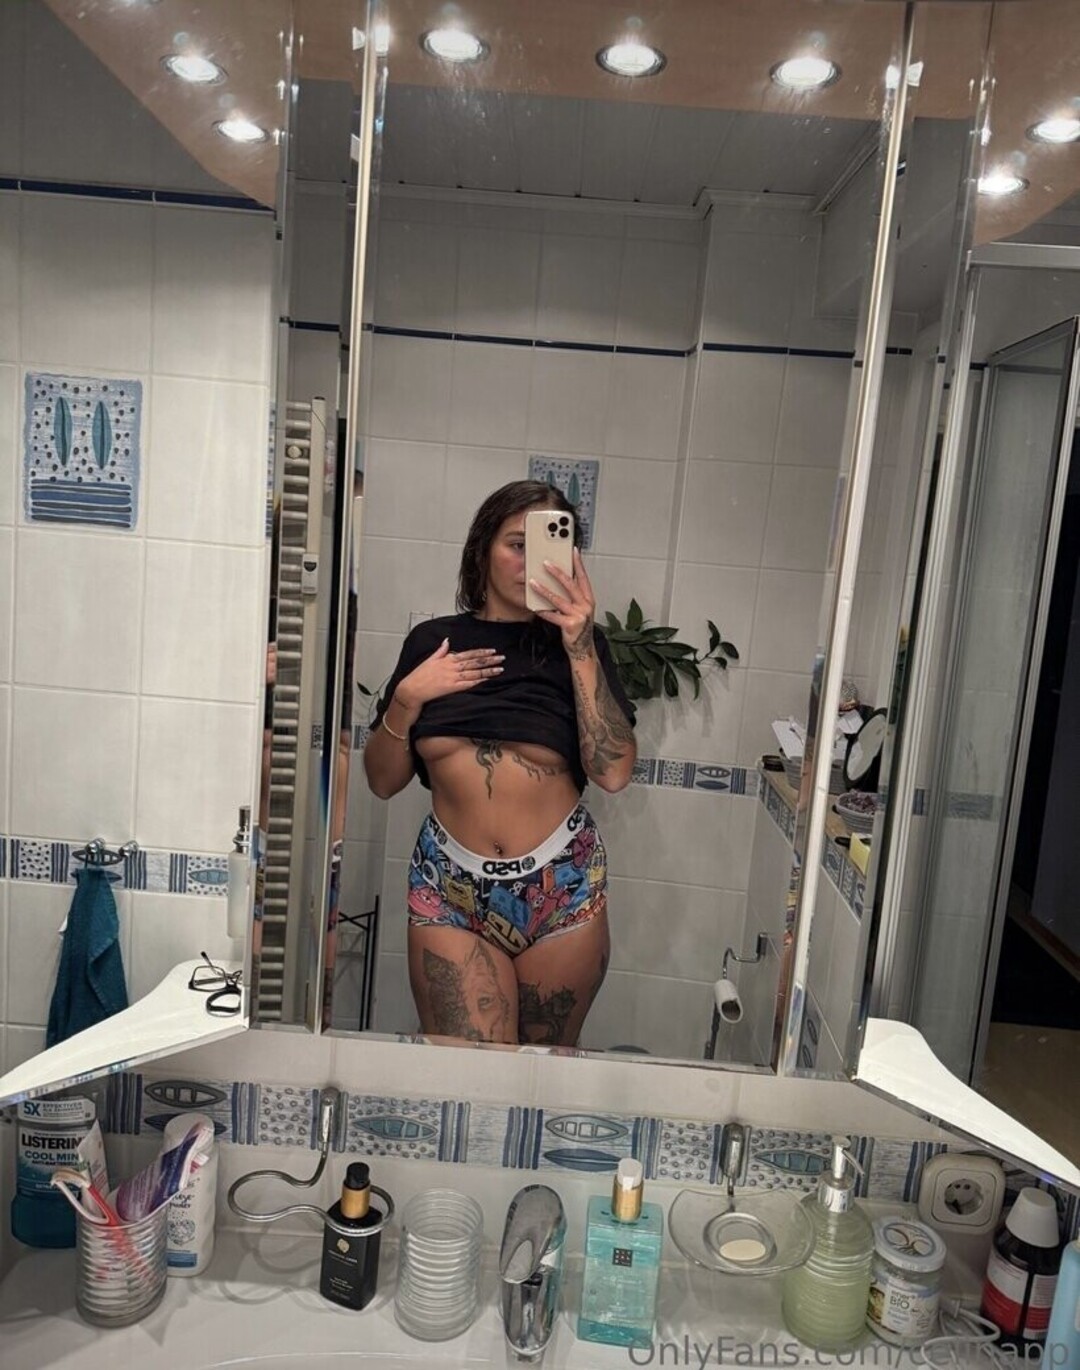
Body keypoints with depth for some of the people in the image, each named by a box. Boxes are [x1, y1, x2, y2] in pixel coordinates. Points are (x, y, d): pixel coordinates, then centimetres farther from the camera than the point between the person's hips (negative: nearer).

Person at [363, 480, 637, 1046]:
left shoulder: (578, 645, 1)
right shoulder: (433, 640, 5)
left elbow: (614, 772, -13)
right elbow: (383, 781, 6)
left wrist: (580, 646, -16)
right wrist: (407, 697, -10)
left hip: (561, 889, 0)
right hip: (450, 888, 1)